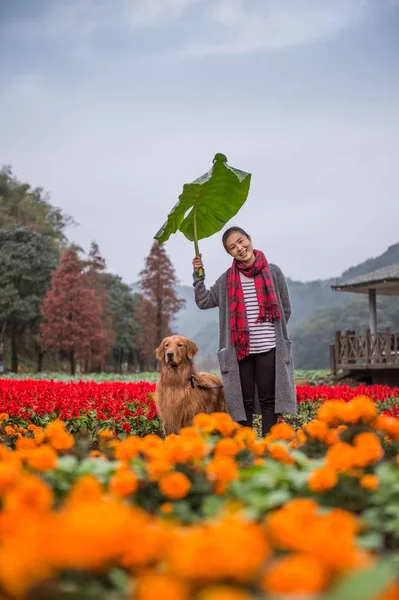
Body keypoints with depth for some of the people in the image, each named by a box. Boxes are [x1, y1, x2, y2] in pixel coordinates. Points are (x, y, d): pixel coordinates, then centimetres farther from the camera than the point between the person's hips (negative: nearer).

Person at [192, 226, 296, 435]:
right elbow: (203, 302, 6)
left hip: (268, 349, -2)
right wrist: (198, 275, -2)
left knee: (269, 400, 2)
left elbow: (286, 310, 8)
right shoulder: (227, 279, 8)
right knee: (244, 402, 6)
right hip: (241, 350, 2)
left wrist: (275, 332, 4)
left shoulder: (273, 272, 2)